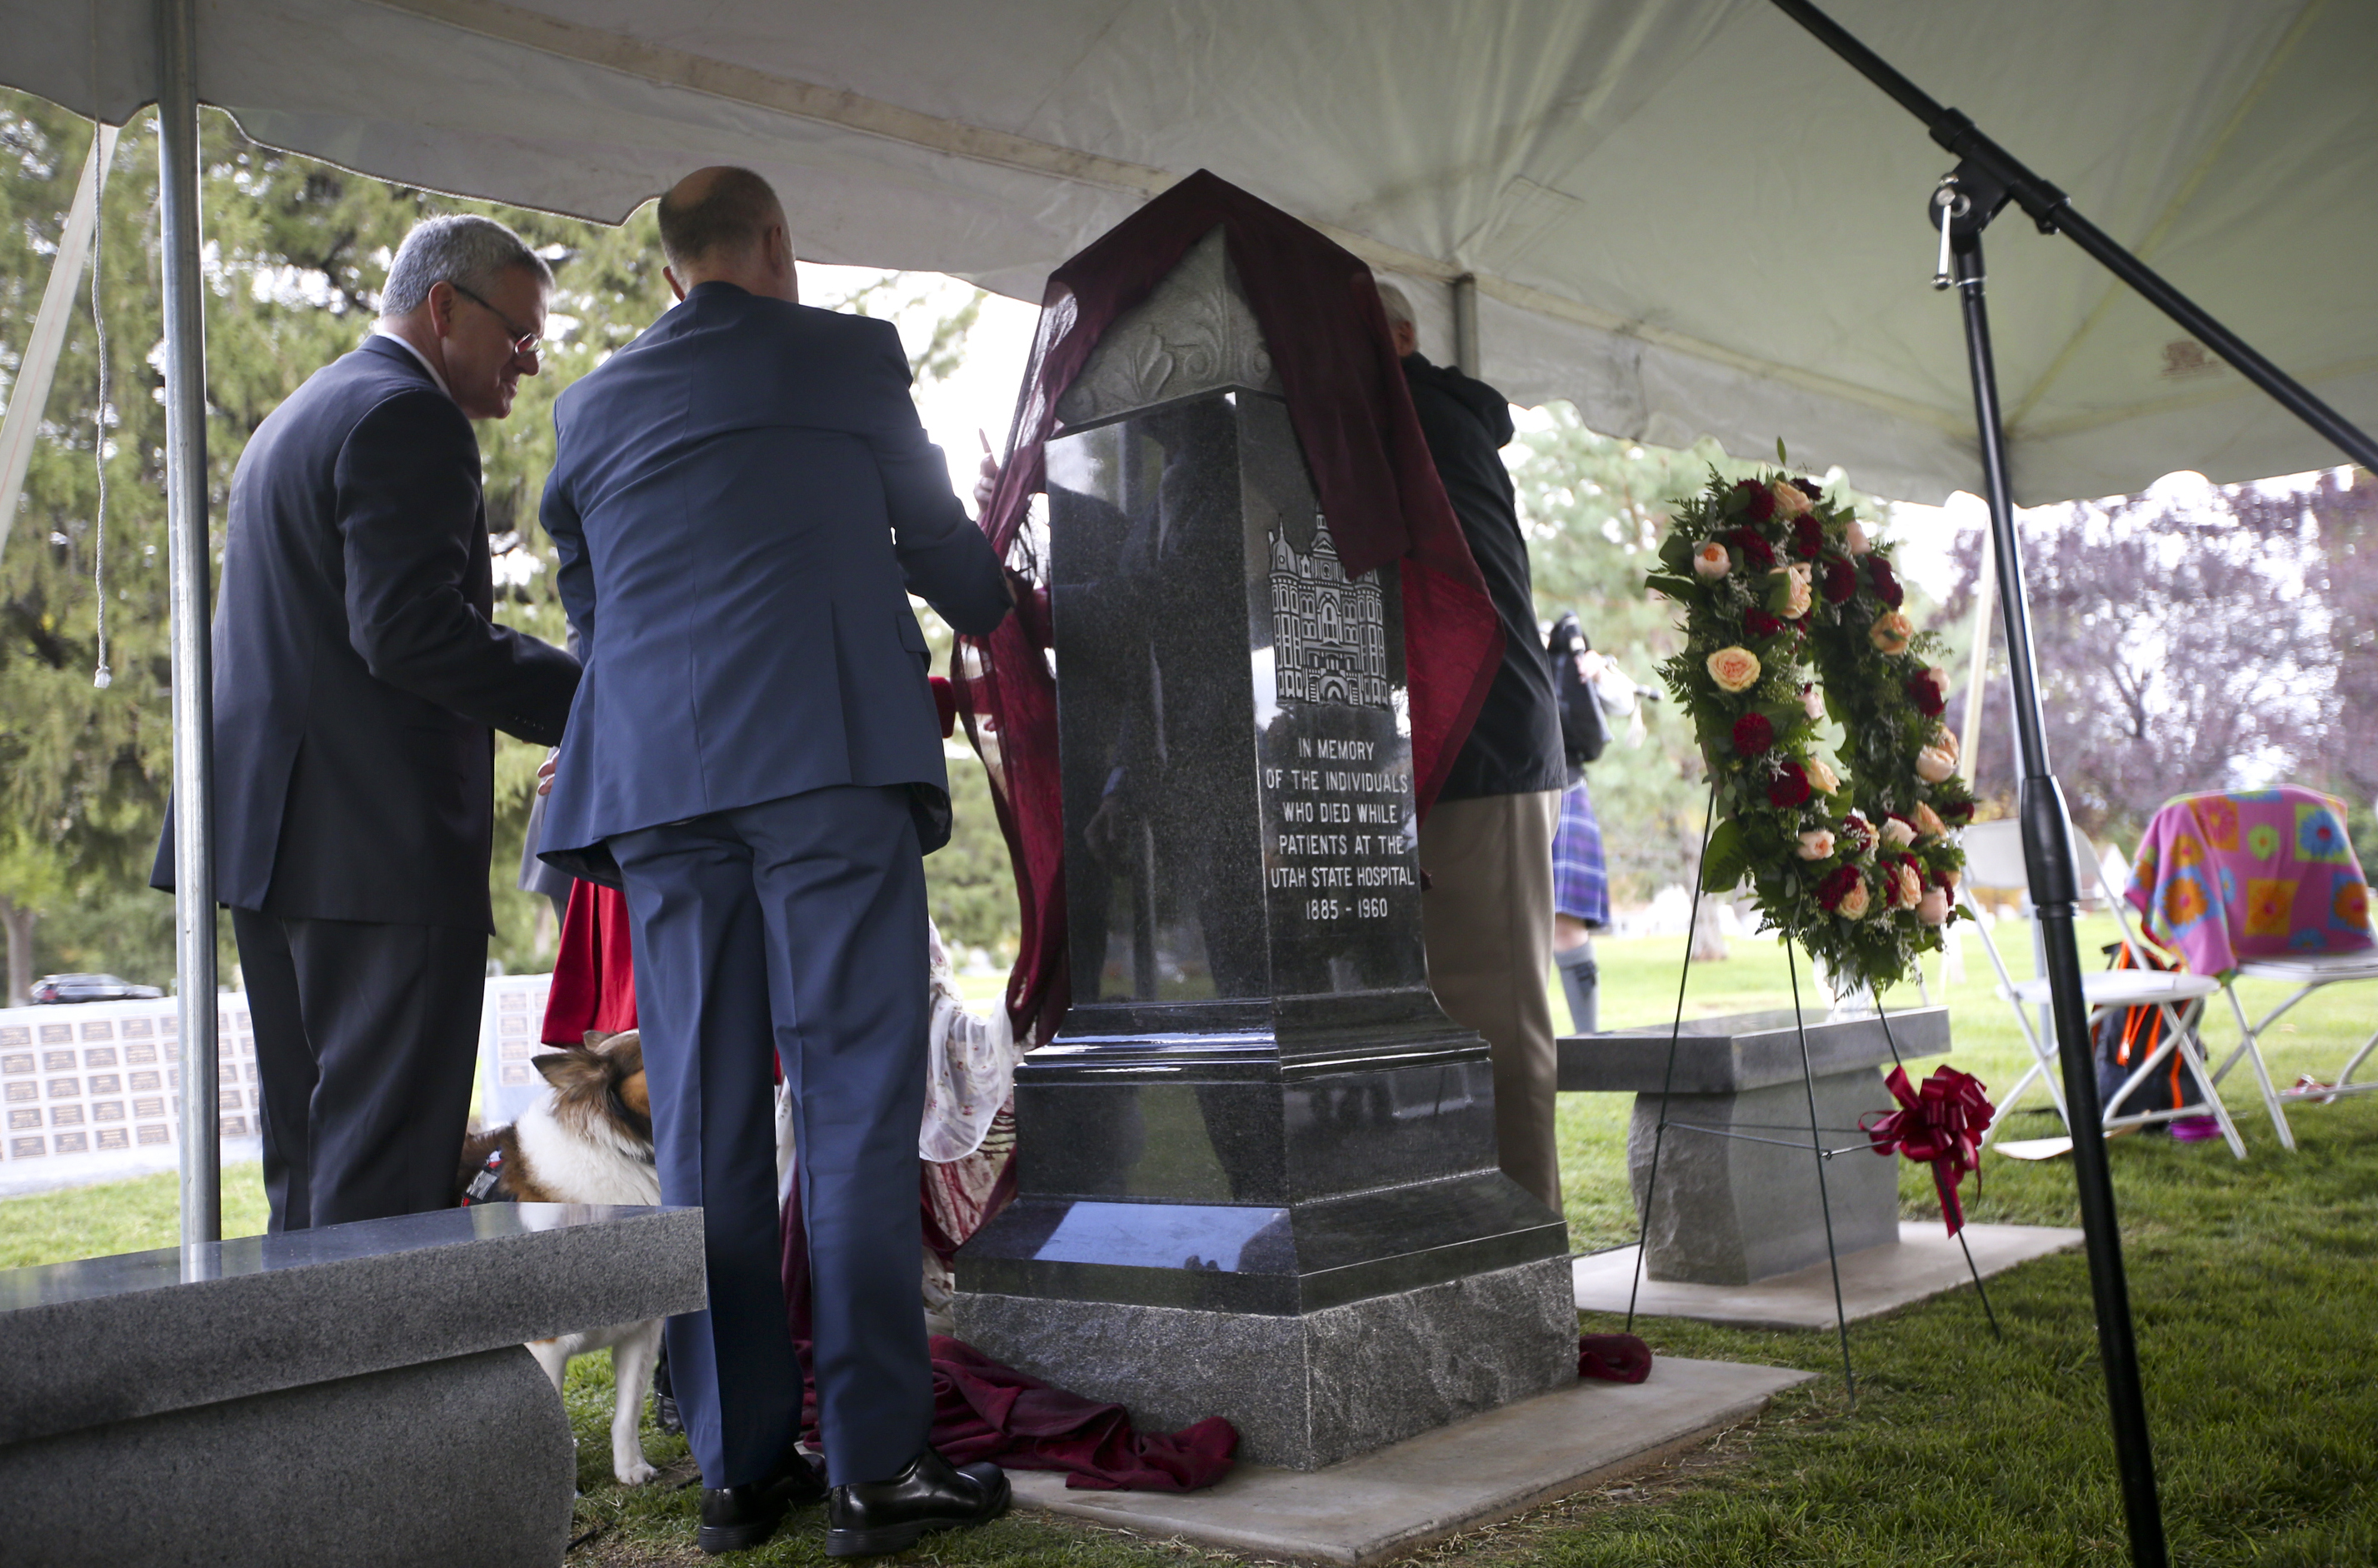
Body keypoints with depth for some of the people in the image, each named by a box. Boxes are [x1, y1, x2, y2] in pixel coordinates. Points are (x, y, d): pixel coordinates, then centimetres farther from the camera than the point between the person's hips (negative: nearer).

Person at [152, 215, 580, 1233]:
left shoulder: (296, 417, 24)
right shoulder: (409, 416, -9)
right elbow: (409, 628, -21)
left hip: (277, 833, 10)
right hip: (383, 845, -10)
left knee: (310, 1158, 14)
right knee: (389, 1168, -7)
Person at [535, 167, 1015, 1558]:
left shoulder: (595, 407, 20)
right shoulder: (846, 353, 10)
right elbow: (940, 544, 17)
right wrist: (1005, 610, 37)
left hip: (656, 775, 4)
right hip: (829, 753, -4)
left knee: (706, 1118, 5)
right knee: (856, 1098, -4)